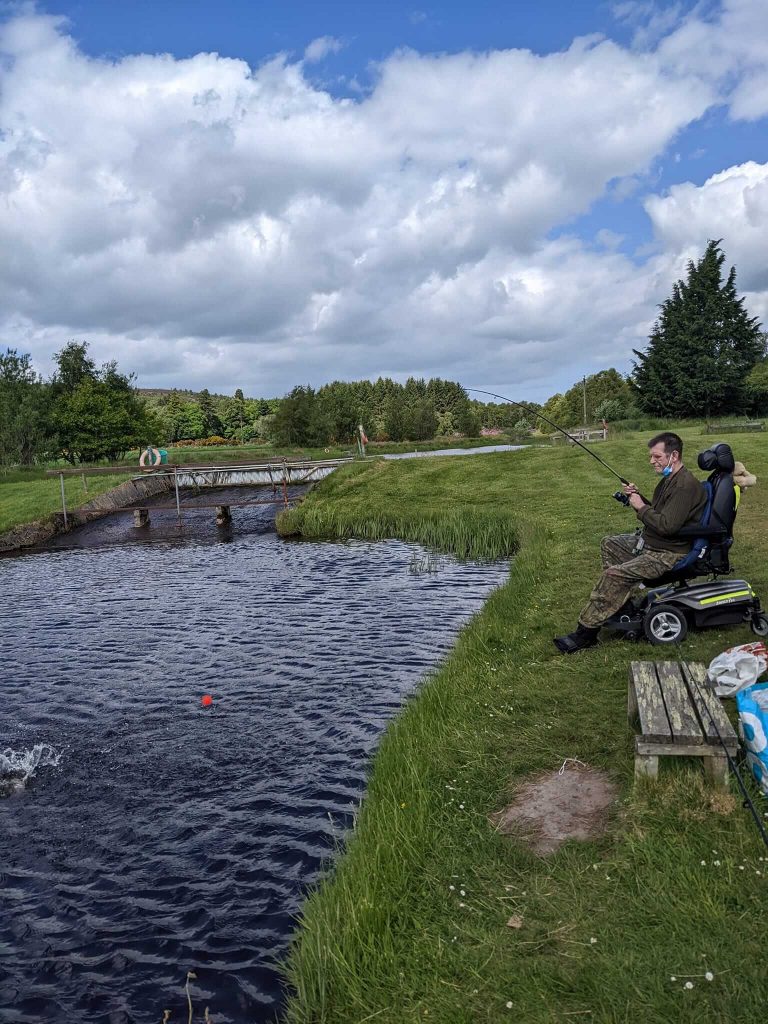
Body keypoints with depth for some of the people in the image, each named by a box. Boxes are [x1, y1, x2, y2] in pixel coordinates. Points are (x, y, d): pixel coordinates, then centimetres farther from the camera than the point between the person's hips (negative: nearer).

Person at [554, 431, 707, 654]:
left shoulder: (686, 486, -22)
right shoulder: (669, 479, 11)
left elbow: (667, 525, -30)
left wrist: (641, 508, -17)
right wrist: (637, 497, 3)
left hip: (669, 554, -11)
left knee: (613, 575, -23)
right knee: (609, 544, 21)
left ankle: (585, 633, -17)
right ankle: (619, 598, 17)